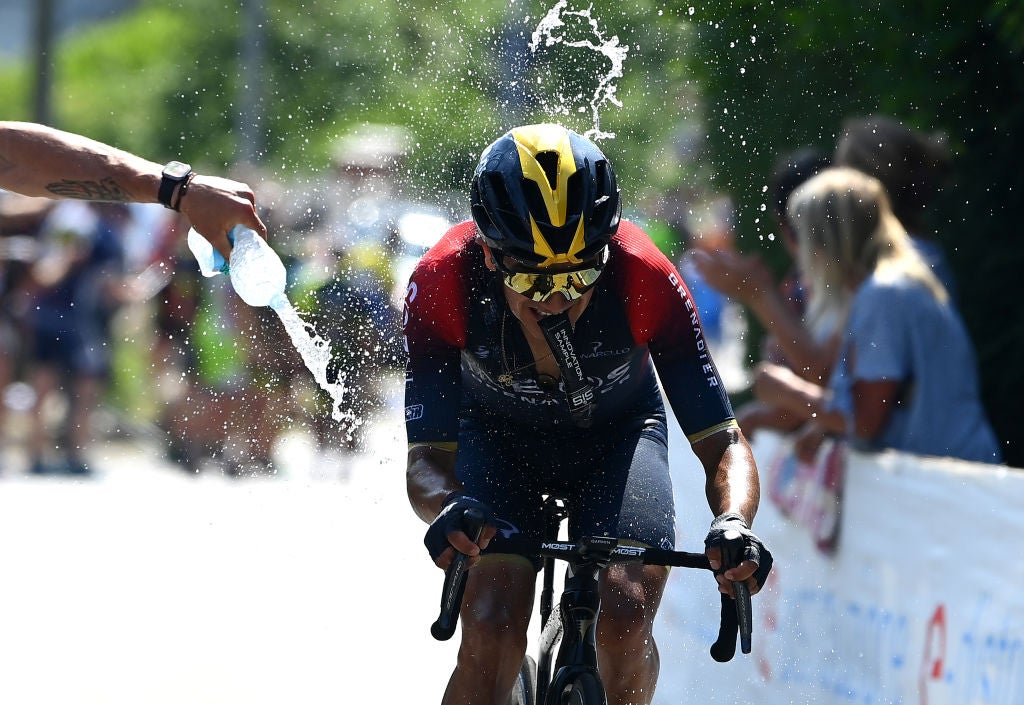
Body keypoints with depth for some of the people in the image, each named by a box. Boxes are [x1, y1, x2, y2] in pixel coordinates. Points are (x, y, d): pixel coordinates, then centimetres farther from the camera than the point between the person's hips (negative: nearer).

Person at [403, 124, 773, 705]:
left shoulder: (645, 278, -34)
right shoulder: (444, 282, -33)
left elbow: (722, 443, -29)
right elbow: (427, 457, -29)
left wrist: (734, 525, -50)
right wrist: (448, 508, -53)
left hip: (617, 430, 0)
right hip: (499, 433, 0)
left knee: (626, 615, -23)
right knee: (492, 630, -22)